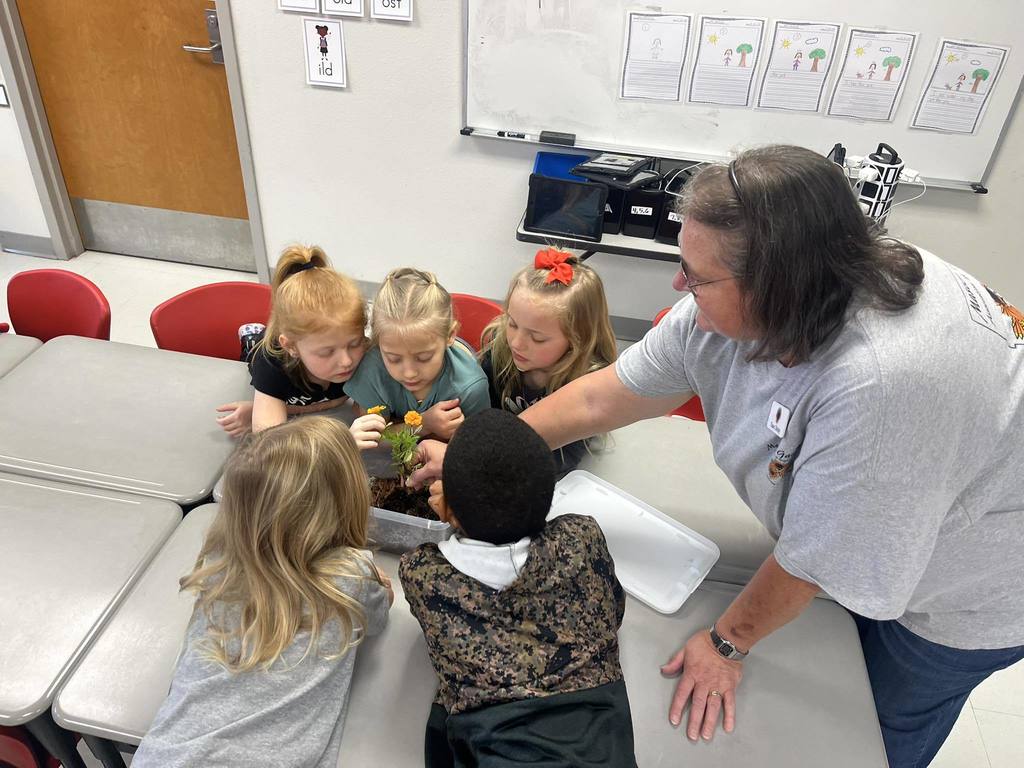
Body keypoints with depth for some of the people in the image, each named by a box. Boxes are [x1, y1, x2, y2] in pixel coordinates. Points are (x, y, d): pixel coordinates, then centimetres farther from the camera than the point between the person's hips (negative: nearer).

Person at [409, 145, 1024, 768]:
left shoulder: (883, 379, -45)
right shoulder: (736, 307, -23)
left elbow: (814, 561, -31)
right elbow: (603, 397, -14)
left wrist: (729, 644, -13)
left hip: (962, 593, -4)